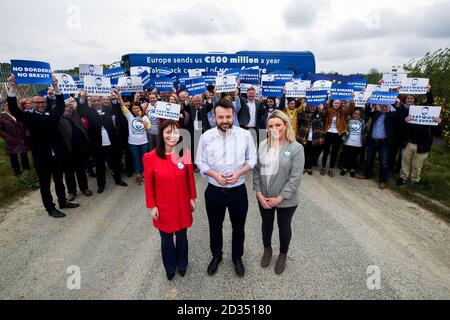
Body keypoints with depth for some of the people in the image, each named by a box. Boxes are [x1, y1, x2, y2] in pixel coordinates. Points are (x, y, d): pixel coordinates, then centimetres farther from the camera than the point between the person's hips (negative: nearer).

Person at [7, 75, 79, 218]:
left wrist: (55, 85, 3)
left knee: (59, 180, 18)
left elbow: (61, 104, 11)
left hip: (56, 154, 4)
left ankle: (63, 202, 33)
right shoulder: (30, 117, -3)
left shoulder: (52, 114, 7)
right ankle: (50, 208, 19)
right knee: (44, 183, 9)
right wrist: (12, 87, -24)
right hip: (41, 156, -4)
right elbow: (14, 109, -16)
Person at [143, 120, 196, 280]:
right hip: (163, 207, -1)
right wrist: (152, 206, -4)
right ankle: (170, 267, 47)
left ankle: (182, 264, 48)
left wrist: (192, 198, 5)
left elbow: (190, 178, 1)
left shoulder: (185, 154, -12)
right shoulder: (150, 157, -17)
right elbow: (149, 185, -7)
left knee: (182, 236, 20)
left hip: (182, 206, 1)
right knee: (166, 239, 19)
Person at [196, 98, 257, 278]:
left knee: (238, 227, 18)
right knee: (215, 226, 19)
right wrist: (215, 174, -19)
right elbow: (200, 162, -2)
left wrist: (238, 173, -19)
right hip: (214, 191, 1)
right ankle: (216, 256, 46)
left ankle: (237, 257, 44)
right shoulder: (206, 137, -8)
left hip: (238, 190, 0)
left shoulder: (245, 135, -9)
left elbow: (252, 160, -2)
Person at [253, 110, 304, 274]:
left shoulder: (296, 148, -15)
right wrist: (258, 193, -8)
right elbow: (256, 170, 0)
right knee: (266, 224, 23)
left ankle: (283, 254, 44)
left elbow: (295, 178, -17)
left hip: (286, 200, -3)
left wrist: (280, 198, -17)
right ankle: (267, 249, 49)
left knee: (284, 227, 18)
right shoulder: (263, 145, -2)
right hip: (264, 198, 4)